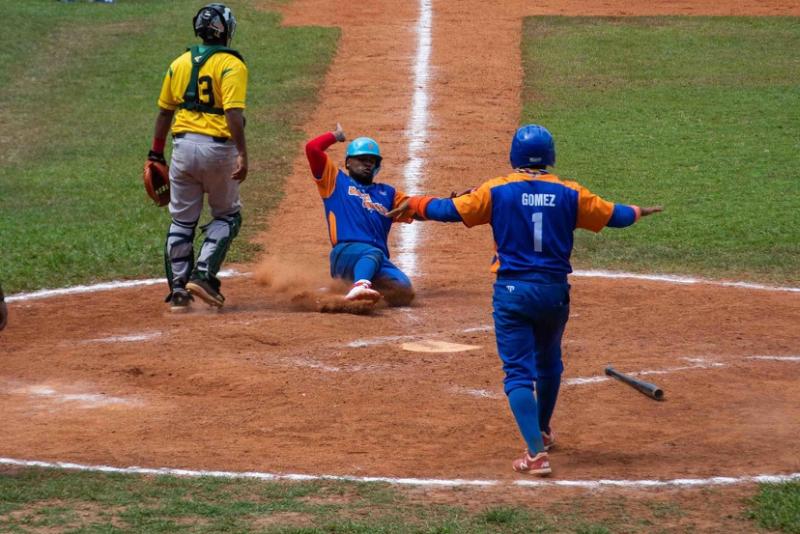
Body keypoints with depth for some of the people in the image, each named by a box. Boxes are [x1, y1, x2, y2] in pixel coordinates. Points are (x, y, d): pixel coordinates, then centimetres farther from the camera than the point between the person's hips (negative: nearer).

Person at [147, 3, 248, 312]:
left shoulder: (179, 64, 10)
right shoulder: (231, 65, -7)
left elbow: (164, 112, 14)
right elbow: (233, 113, -19)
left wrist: (156, 153, 21)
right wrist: (242, 154, -22)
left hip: (183, 145, 4)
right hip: (217, 147, -4)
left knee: (181, 221, 12)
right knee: (227, 215, 13)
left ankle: (178, 290, 11)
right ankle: (204, 275, -3)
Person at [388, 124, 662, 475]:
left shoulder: (497, 191, -5)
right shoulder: (569, 194, 1)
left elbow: (451, 210, -6)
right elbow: (613, 215, 12)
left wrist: (414, 205, 12)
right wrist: (640, 212, 34)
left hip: (512, 291, -3)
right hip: (554, 290, 3)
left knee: (519, 372, -3)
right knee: (549, 363, 26)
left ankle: (536, 452, -18)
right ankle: (543, 431, 45)